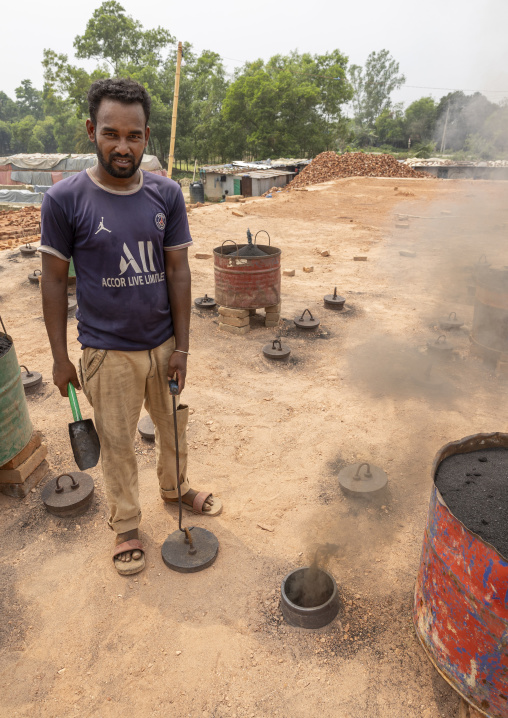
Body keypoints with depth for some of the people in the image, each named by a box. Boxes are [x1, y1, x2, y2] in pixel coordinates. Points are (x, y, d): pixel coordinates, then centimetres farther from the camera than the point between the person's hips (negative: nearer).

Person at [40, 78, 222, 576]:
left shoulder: (166, 195, -3)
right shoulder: (65, 199, -11)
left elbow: (177, 270, -2)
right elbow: (54, 280, -5)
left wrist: (181, 345, -4)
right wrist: (60, 357, -4)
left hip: (164, 343, 3)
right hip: (108, 352, -3)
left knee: (173, 426, 20)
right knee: (117, 444, 11)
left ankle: (174, 487, 48)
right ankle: (126, 526, 34)